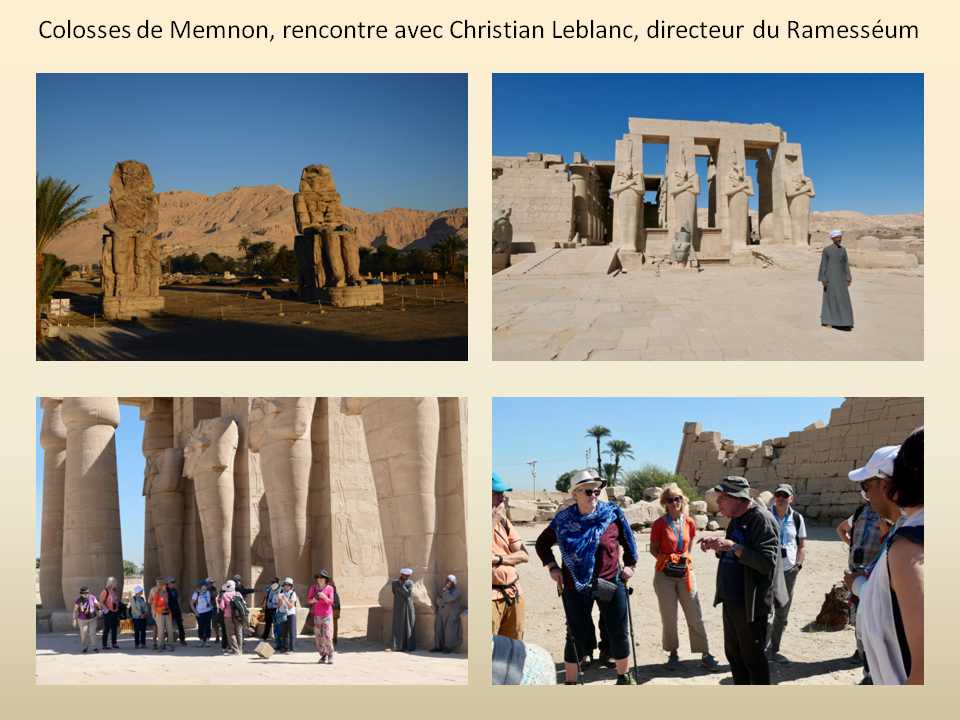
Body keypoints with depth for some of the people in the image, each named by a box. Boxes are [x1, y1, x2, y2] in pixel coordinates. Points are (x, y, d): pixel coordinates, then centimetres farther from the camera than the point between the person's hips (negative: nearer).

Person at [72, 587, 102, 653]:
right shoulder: (79, 601, -14)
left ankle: (94, 648, -7)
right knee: (84, 634, 3)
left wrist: (100, 609, -16)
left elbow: (97, 603, 2)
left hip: (92, 618, 1)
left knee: (93, 632, -8)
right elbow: (75, 611, -8)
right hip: (83, 620, -1)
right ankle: (84, 648, 19)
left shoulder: (92, 597, -11)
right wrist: (74, 620, -11)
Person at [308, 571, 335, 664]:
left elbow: (330, 602, -8)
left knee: (327, 636, -12)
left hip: (327, 615, -2)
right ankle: (323, 656, 7)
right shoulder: (313, 587, 3)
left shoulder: (329, 588, -4)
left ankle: (330, 656, -2)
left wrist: (324, 597, -25)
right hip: (317, 616, 2)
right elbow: (309, 599, 9)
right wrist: (313, 600, -13)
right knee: (318, 636, -1)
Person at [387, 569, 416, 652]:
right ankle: (396, 647, 0)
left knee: (408, 626, 1)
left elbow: (408, 593, -13)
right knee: (398, 627, 0)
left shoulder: (410, 583, -1)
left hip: (408, 608, -1)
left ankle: (409, 647, 6)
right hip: (398, 608, 1)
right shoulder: (394, 583, 3)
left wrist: (401, 584, -12)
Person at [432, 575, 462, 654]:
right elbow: (438, 600, -1)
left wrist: (447, 589, -11)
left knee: (450, 630, -12)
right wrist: (447, 602, -15)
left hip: (451, 615, -6)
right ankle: (439, 647, -2)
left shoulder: (456, 591, -4)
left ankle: (449, 647, -9)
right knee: (439, 629, -3)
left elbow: (449, 598, -20)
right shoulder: (443, 590, 15)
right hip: (442, 614, 6)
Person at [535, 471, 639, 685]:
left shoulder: (612, 514, -2)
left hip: (611, 583, 1)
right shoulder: (564, 520, -2)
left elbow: (627, 541, 12)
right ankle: (571, 682, 17)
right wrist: (552, 566, 0)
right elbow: (542, 543, 11)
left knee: (618, 632, 8)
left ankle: (624, 676, 29)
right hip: (576, 586, -1)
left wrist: (630, 564, 4)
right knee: (577, 635, 5)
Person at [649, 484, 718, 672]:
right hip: (665, 576, -2)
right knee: (669, 618, 3)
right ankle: (673, 654, 18)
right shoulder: (659, 524, -6)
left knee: (695, 617, 2)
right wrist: (668, 560, -8)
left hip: (685, 573, 2)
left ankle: (705, 656, 8)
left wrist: (683, 558, 6)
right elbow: (653, 550, 1)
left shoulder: (689, 522, 2)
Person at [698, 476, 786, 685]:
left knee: (753, 656, -1)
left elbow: (767, 562, -24)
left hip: (751, 604, -10)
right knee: (733, 653, 17)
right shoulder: (736, 519, 13)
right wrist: (717, 546, 3)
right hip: (731, 600, 10)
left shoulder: (761, 519, -17)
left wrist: (733, 546, -26)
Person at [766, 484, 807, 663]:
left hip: (789, 570, 4)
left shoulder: (797, 518, 6)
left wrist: (798, 565, -1)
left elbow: (802, 545, 12)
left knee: (782, 614, 10)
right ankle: (764, 650, -2)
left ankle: (774, 650, 21)